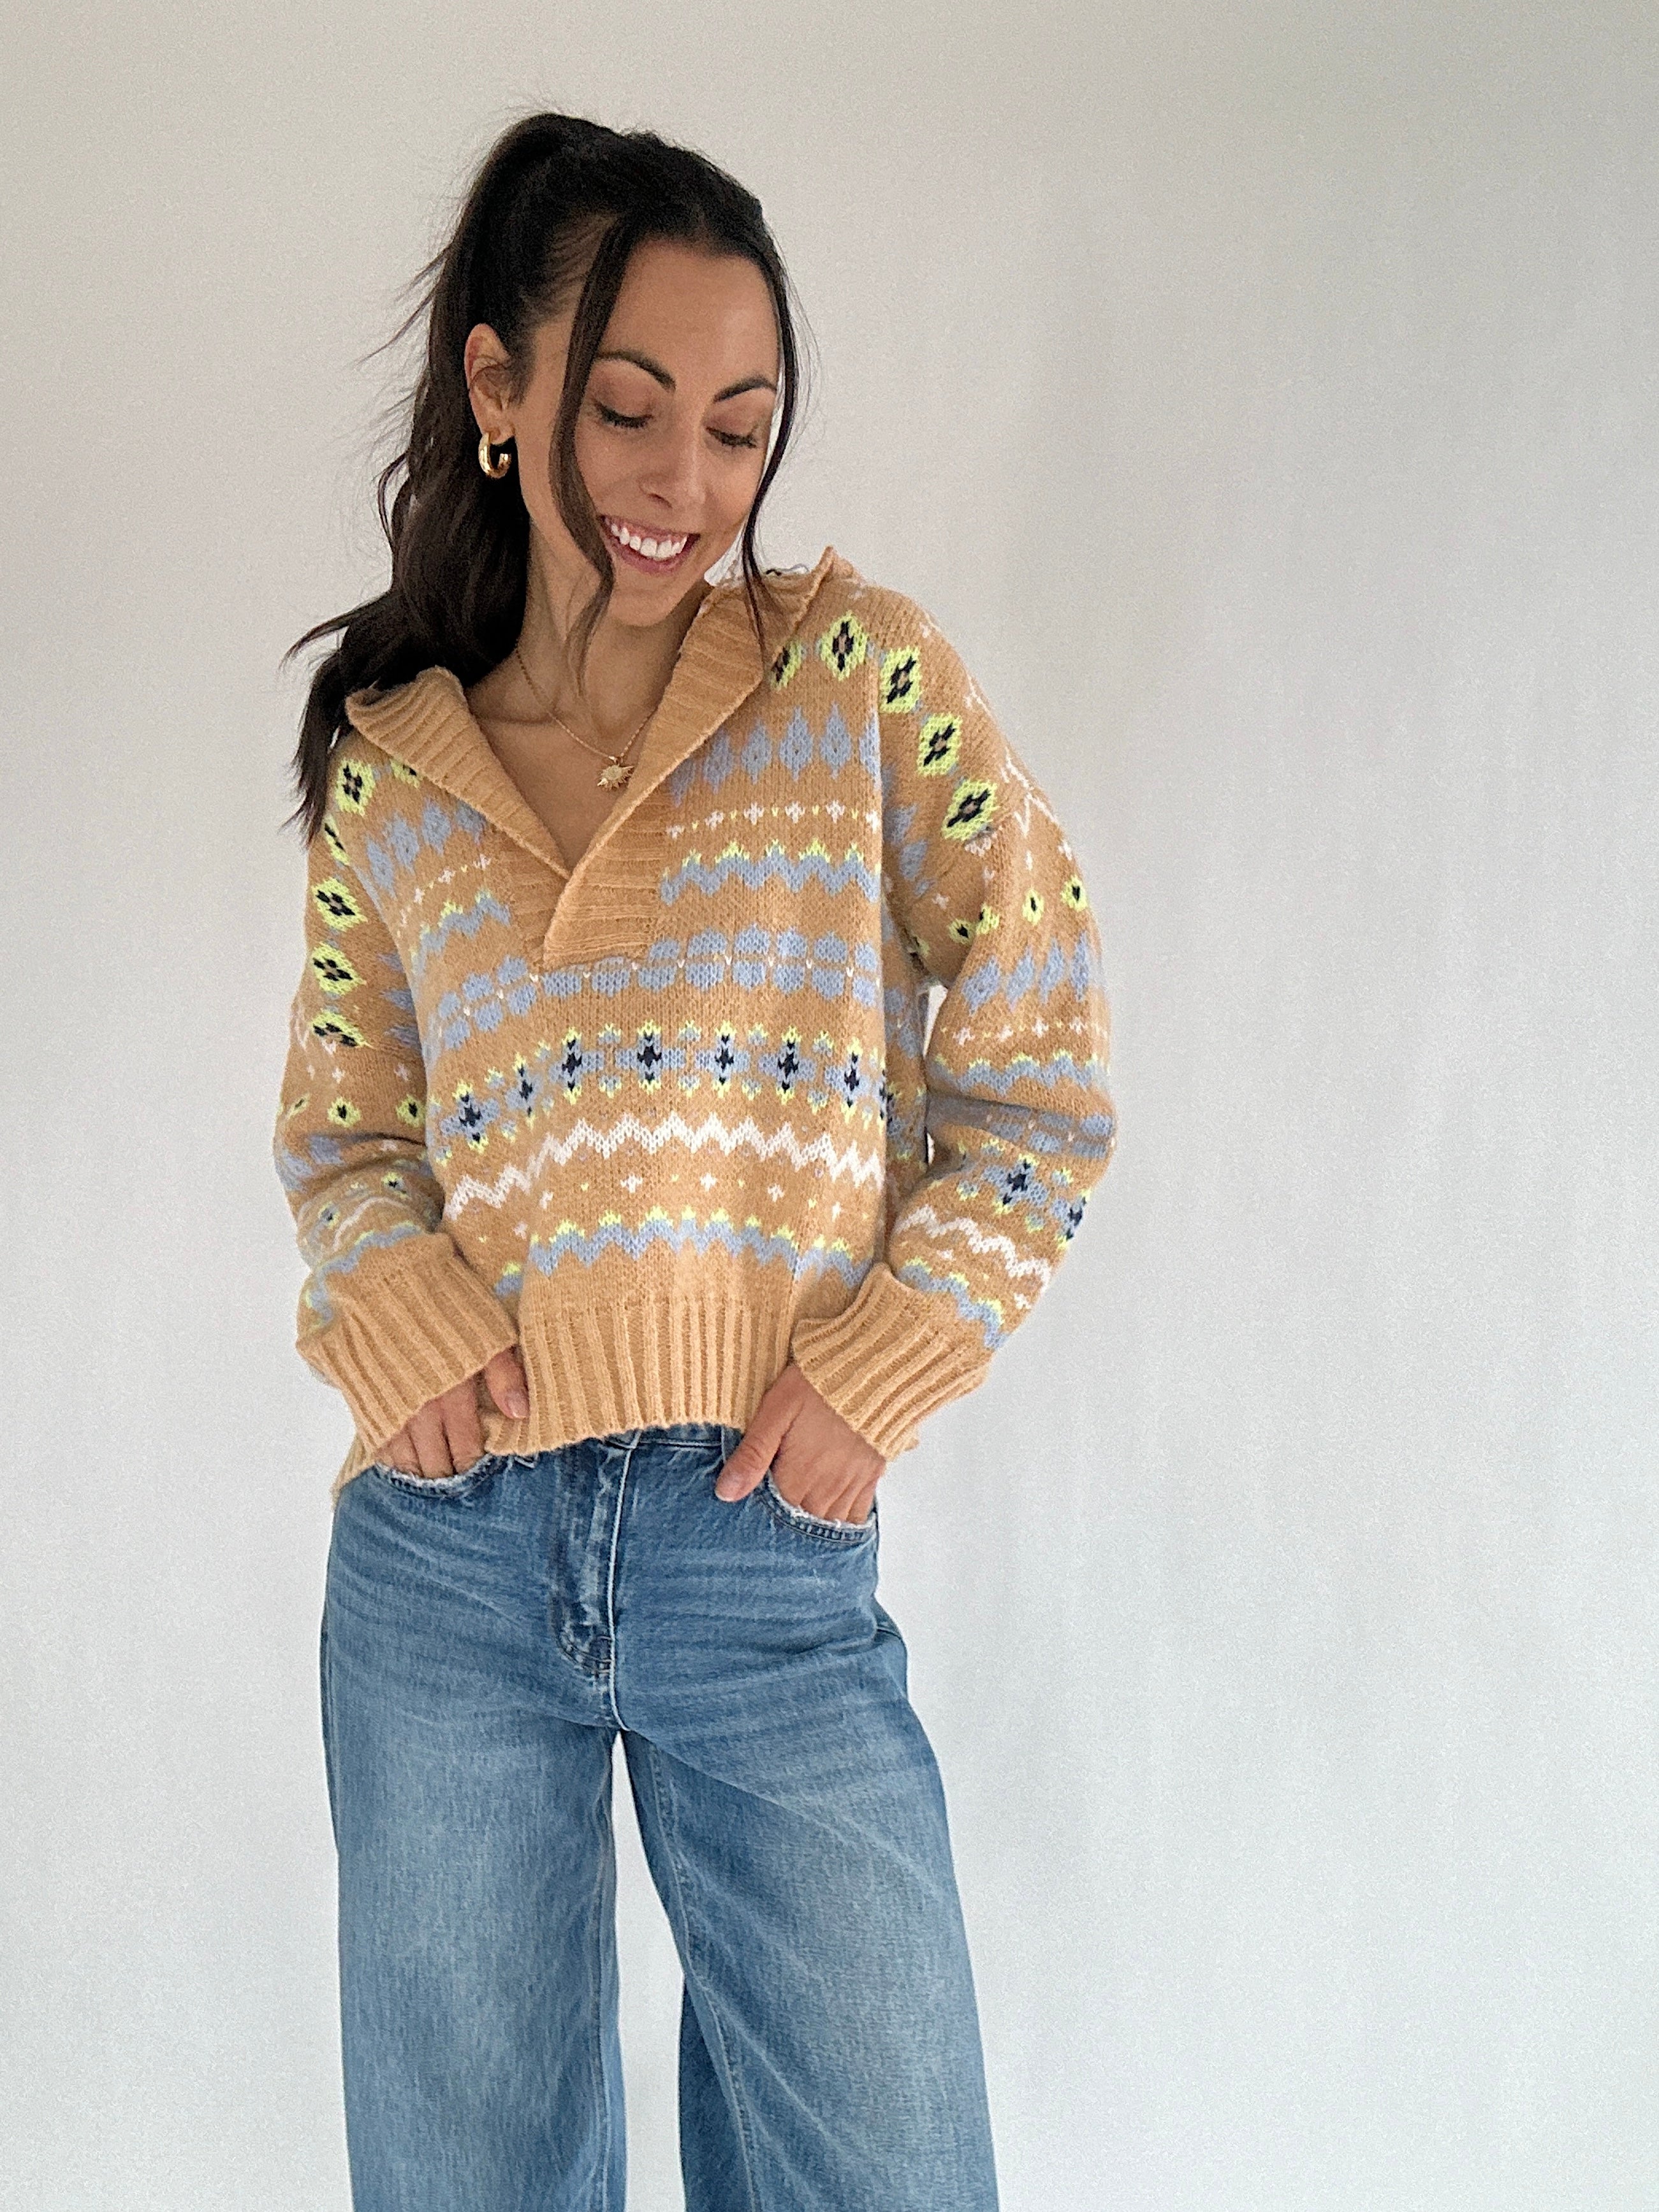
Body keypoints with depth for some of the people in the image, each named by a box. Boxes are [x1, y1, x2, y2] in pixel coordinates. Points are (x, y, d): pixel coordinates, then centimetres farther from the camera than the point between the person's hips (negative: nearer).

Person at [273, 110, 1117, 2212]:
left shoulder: (862, 676, 0)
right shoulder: (389, 763, 6)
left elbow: (1042, 1080, 1)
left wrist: (878, 1372, -9)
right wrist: (397, 1312, -5)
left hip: (769, 1548, -1)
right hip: (446, 1553, 2)